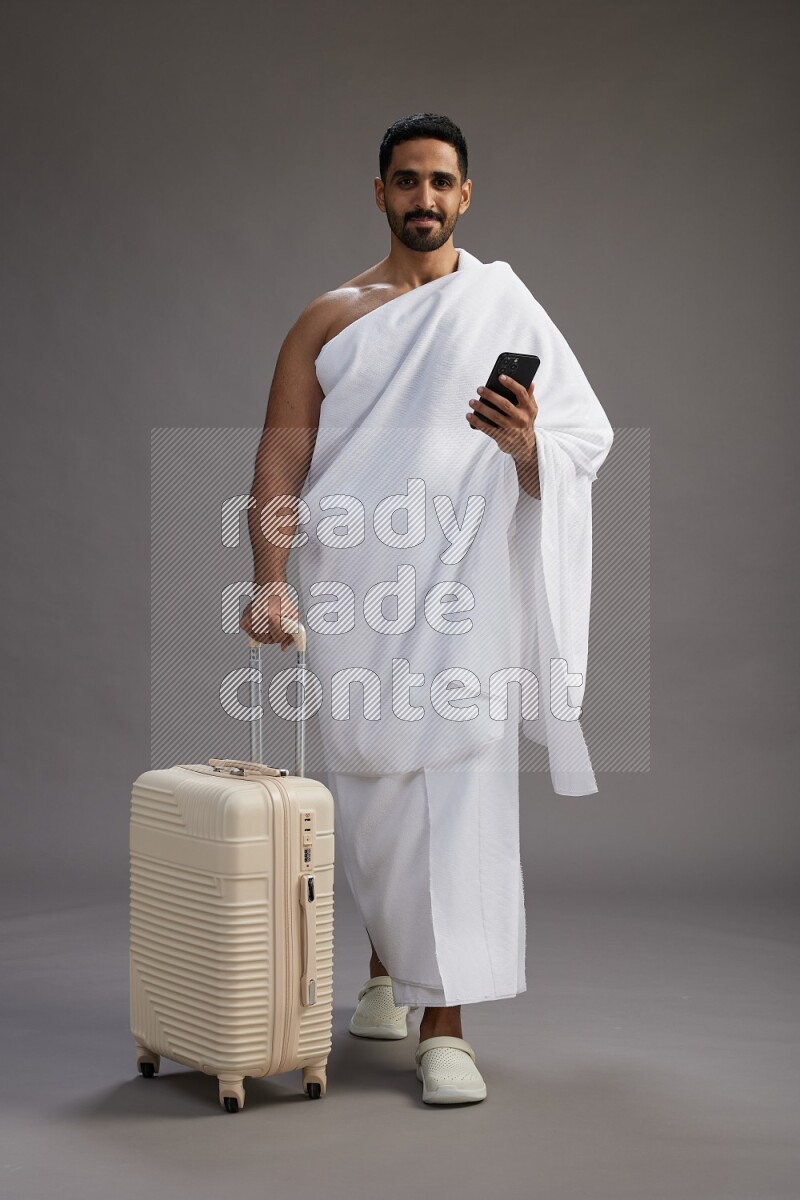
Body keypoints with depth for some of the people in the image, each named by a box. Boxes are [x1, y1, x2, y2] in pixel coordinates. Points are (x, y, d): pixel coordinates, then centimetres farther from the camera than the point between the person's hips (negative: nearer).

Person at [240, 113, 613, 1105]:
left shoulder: (505, 309, 7)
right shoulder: (329, 317, 11)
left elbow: (585, 443, 2)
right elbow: (282, 456, 3)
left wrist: (525, 445, -20)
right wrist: (270, 578, -9)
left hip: (461, 586, -2)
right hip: (350, 589, 2)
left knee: (457, 792, -9)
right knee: (365, 793, 8)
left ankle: (445, 1024, -3)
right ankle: (386, 969, 33)